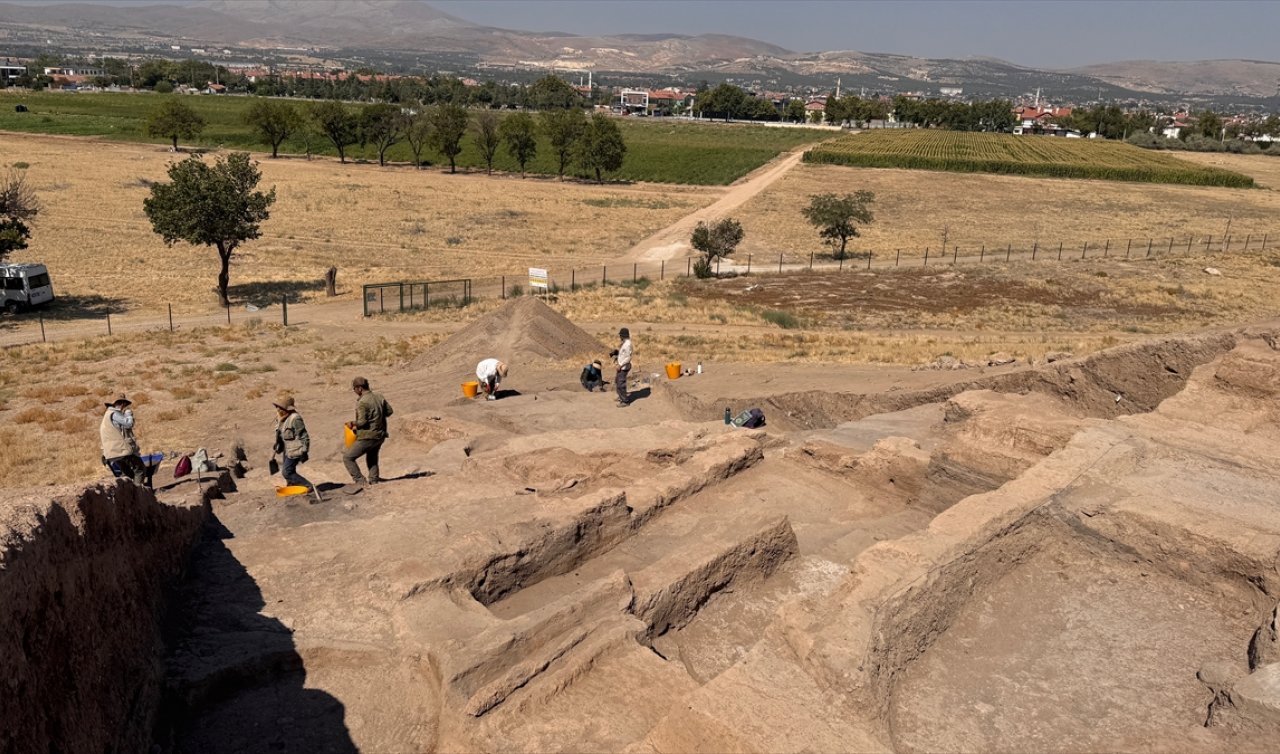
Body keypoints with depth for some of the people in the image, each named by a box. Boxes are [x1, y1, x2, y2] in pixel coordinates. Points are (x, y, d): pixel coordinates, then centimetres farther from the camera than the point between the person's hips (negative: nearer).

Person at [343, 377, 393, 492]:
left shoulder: (362, 402, -20)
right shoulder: (379, 397, 3)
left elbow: (362, 421, -23)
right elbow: (389, 411, 13)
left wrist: (352, 424, -5)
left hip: (367, 437, -8)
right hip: (380, 435, 8)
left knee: (348, 457, 1)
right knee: (372, 457, 28)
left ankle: (360, 481, -4)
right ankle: (373, 480, 35)